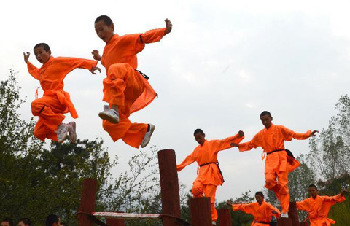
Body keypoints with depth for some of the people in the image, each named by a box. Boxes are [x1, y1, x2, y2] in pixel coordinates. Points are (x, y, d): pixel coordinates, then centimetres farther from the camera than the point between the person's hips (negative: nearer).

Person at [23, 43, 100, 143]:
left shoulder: (56, 62, 0)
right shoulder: (42, 69, 24)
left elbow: (75, 61, -7)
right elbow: (36, 73, 49)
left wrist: (91, 65, -16)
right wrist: (27, 62, 46)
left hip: (58, 99, -9)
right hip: (49, 101, 9)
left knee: (36, 105, -39)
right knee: (39, 133, 3)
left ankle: (61, 126, -28)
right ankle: (68, 127, 11)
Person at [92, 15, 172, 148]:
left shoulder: (123, 40, 1)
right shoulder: (106, 50, 24)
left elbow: (144, 37, -12)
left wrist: (165, 31, -24)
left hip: (134, 83, -8)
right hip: (122, 91, 8)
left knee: (116, 69, -39)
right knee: (109, 125, 0)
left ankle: (114, 110, -54)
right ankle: (145, 129, 18)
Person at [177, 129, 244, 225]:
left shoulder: (213, 143, 9)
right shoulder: (196, 149, 25)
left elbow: (226, 141, 0)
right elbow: (189, 159, 35)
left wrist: (238, 136, -14)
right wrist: (178, 167, 39)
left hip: (211, 172, -4)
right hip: (202, 173, 4)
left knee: (209, 196, -10)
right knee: (196, 188, -24)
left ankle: (213, 219, 2)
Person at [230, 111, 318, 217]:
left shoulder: (280, 129, 7)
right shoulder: (260, 134, 16)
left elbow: (294, 134, 3)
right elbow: (250, 144, 25)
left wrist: (308, 134, -9)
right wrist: (238, 145, 15)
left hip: (281, 157, -2)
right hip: (270, 159, 2)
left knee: (283, 184, -6)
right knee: (269, 180, -21)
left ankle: (285, 212, -1)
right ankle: (282, 196, 10)